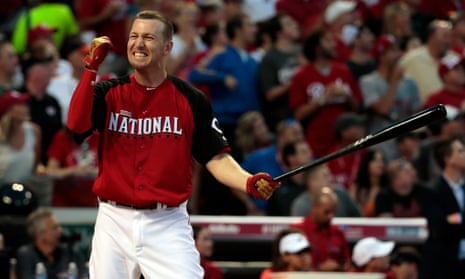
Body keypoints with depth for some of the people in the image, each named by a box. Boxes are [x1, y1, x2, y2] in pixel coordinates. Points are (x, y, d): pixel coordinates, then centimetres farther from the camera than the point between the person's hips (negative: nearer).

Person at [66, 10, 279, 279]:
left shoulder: (191, 100, 2)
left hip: (168, 225, -2)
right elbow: (77, 124, -14)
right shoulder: (109, 93, 4)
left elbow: (216, 157, 0)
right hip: (114, 223, 2)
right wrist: (92, 68, -16)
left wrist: (248, 182, -20)